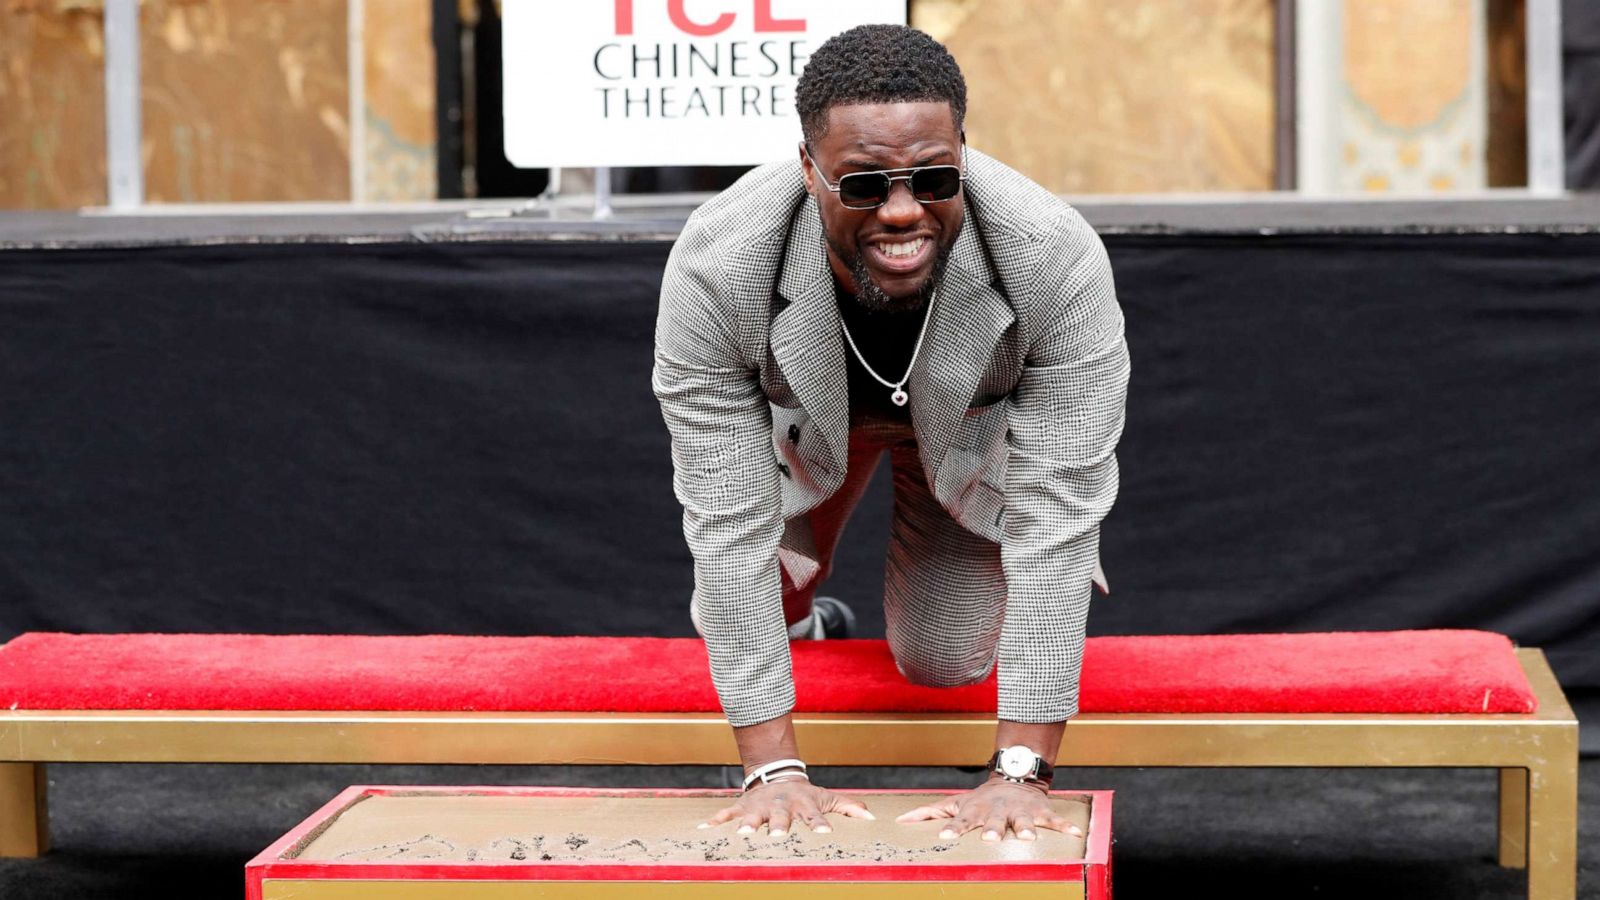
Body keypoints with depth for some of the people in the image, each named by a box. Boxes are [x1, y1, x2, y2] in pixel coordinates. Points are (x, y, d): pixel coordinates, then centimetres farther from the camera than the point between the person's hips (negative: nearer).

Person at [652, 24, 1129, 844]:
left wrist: (1020, 774, -38)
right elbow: (728, 521, -33)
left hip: (976, 422, -1)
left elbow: (1057, 518, -36)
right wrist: (774, 768, -34)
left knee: (943, 663, -1)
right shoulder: (716, 269, -41)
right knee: (737, 622, -4)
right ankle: (794, 596, 31)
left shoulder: (1057, 261, -42)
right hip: (802, 413, 1)